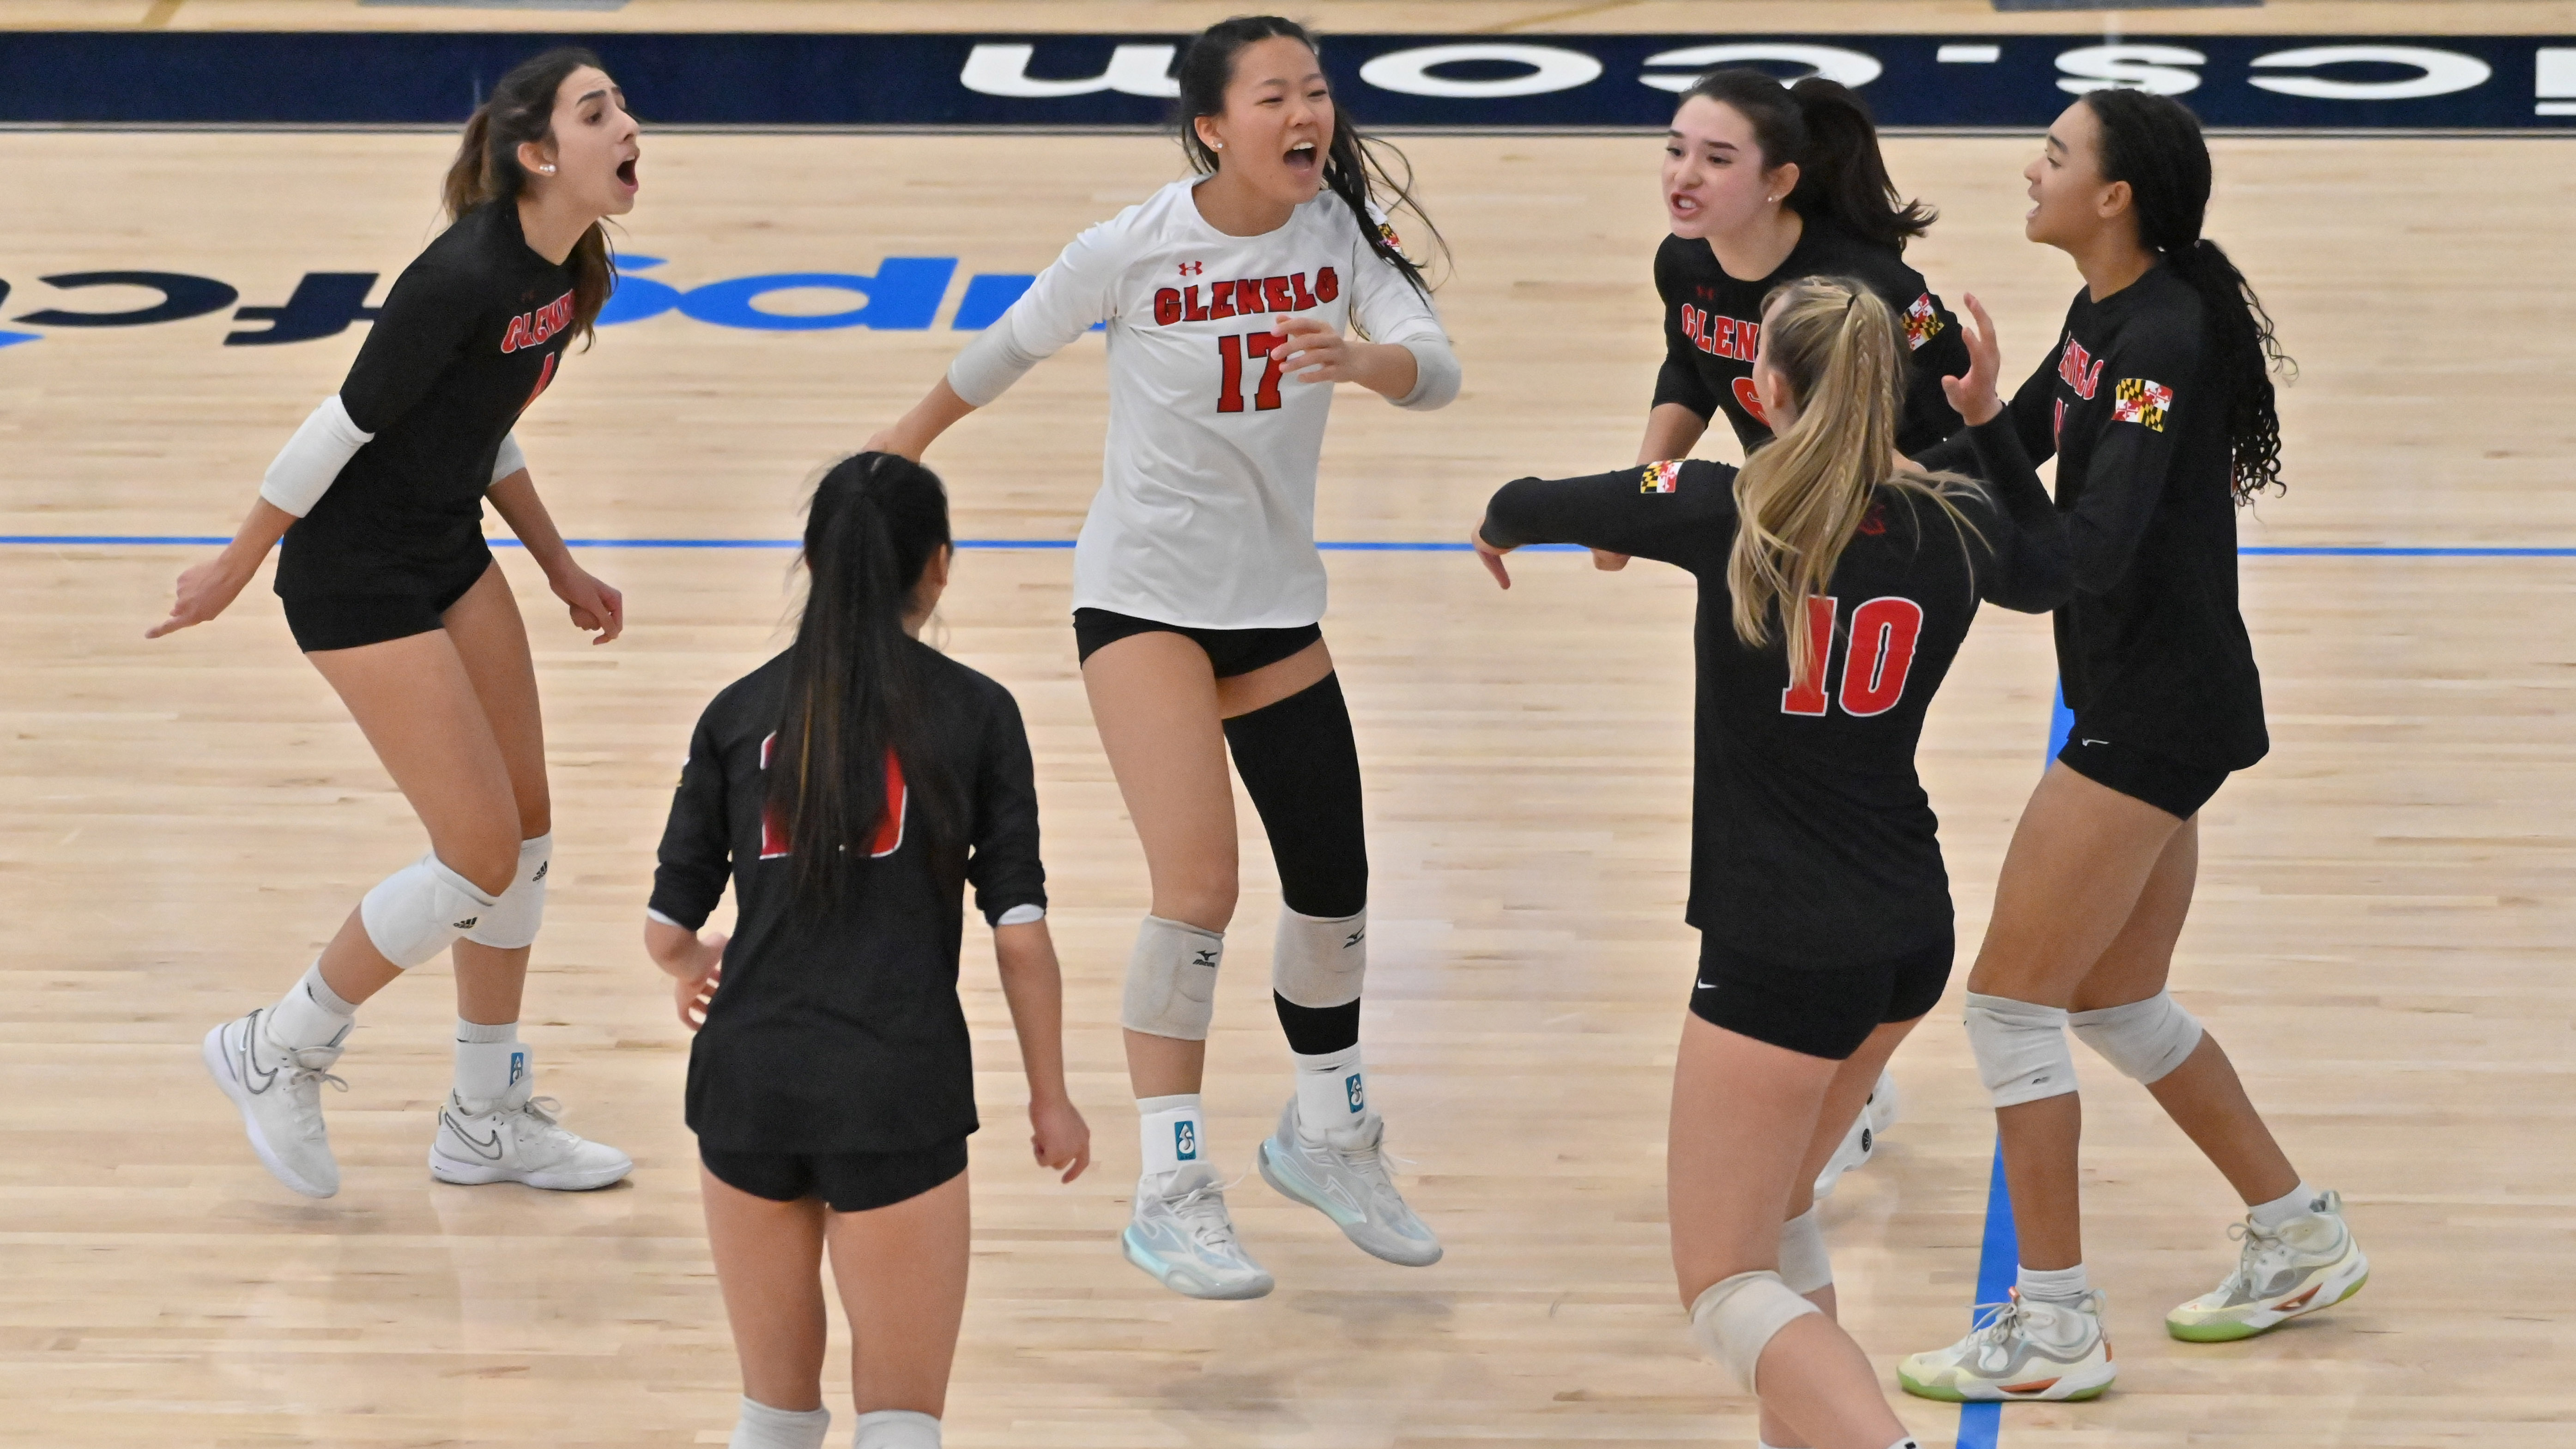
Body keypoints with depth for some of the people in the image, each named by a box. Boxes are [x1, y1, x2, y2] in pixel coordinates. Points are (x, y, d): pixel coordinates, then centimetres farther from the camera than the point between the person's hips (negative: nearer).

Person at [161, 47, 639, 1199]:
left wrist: (560, 569, 17)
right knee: (484, 855, -7)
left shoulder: (571, 272, 0)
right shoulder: (463, 276, -28)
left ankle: (486, 1123, 24)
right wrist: (233, 573, -11)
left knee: (526, 834, 10)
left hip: (450, 556, 9)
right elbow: (343, 426, -20)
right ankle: (276, 1052, 12)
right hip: (356, 579, -9)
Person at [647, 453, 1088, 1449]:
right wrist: (1051, 1099, 10)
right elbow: (1020, 934, -1)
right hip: (898, 1088, -3)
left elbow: (667, 931, 8)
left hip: (747, 1075, 3)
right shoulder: (975, 712, 2)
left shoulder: (740, 713, 8)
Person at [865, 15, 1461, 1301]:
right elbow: (1003, 353, 0)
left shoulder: (1342, 231, -6)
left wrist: (1358, 357, -41)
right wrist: (900, 450, 13)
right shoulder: (1131, 251, -16)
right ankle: (1171, 1195, -7)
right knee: (1199, 884, -17)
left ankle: (1324, 1136, 35)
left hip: (1278, 600, 5)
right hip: (1144, 599, -5)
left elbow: (1436, 367, -19)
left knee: (1335, 883, 10)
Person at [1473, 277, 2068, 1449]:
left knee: (1726, 1286, -2)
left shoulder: (1732, 512, -14)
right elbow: (2050, 570, 25)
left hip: (1783, 954, -6)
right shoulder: (1952, 527, -1)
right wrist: (1988, 418, 22)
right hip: (1912, 934, 7)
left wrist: (1502, 529, 25)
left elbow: (1529, 507, 3)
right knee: (1773, 1211, 28)